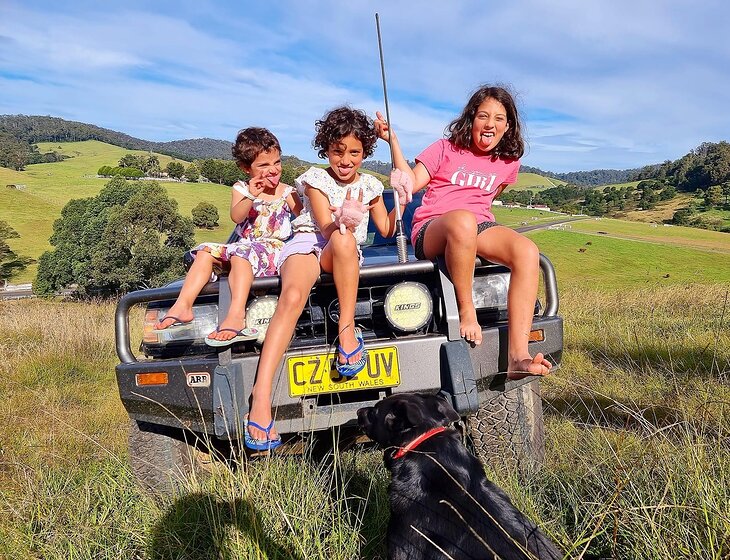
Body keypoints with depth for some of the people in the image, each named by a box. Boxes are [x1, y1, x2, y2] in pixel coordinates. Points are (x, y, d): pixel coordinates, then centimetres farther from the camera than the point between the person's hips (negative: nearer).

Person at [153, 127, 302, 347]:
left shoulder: (287, 193, 2)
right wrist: (251, 196, -27)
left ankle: (236, 315, -49)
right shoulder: (241, 189, 7)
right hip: (245, 245, 5)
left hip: (275, 250, -5)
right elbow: (236, 216, -12)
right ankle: (183, 306, -20)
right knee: (206, 252, -9)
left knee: (241, 253, -33)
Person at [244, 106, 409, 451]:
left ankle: (347, 328, -34)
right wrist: (341, 221, -30)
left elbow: (386, 230, 21)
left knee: (343, 239, -38)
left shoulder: (369, 185, 18)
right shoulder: (315, 178, 6)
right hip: (307, 243, -2)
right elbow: (325, 227, -8)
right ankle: (261, 395, -45)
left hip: (344, 255, 2)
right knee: (293, 296, -36)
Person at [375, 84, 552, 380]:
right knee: (463, 220, -43)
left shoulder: (509, 162, 17)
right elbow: (412, 183, -1)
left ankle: (518, 356, -37)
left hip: (481, 227, 4)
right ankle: (466, 311, -26)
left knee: (528, 251, -29)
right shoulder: (446, 148, 7)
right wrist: (393, 140, -5)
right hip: (432, 231, -4)